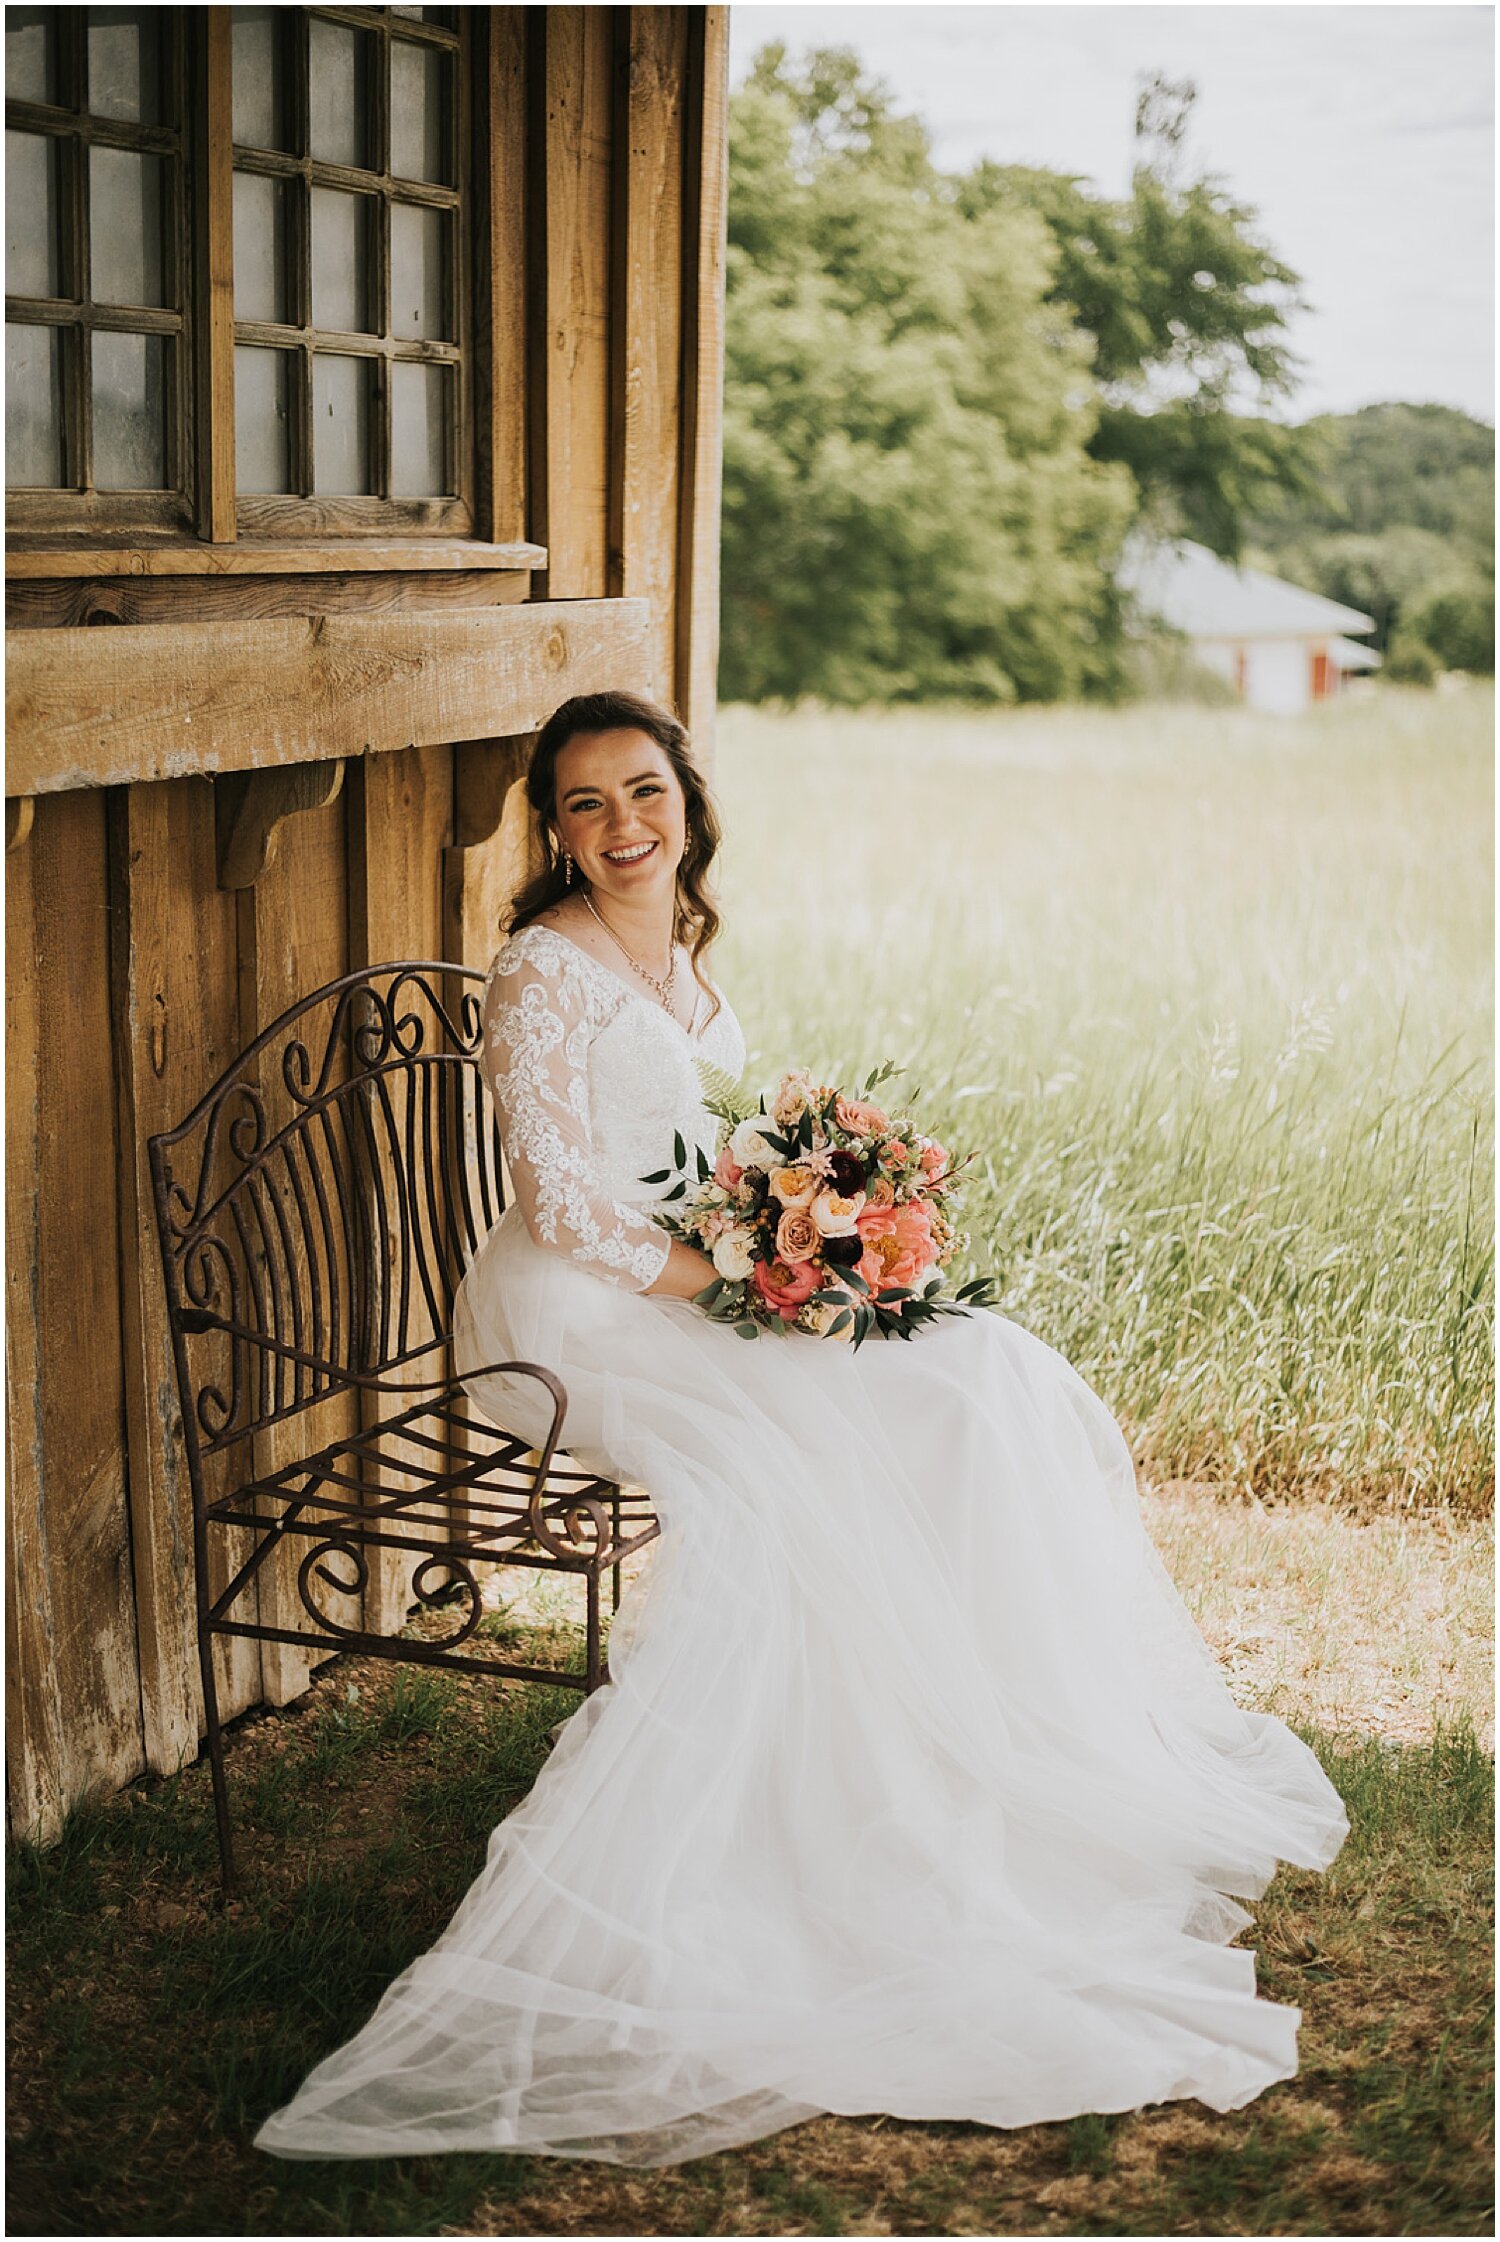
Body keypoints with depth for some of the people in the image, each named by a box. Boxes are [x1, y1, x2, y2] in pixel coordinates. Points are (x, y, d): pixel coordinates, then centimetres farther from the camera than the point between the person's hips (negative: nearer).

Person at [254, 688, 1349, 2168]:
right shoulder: (545, 973, -12)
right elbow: (563, 1204, -17)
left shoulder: (677, 952, 13)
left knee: (981, 1375, -6)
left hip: (695, 1286, 8)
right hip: (578, 1318, -8)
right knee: (800, 1452, -29)